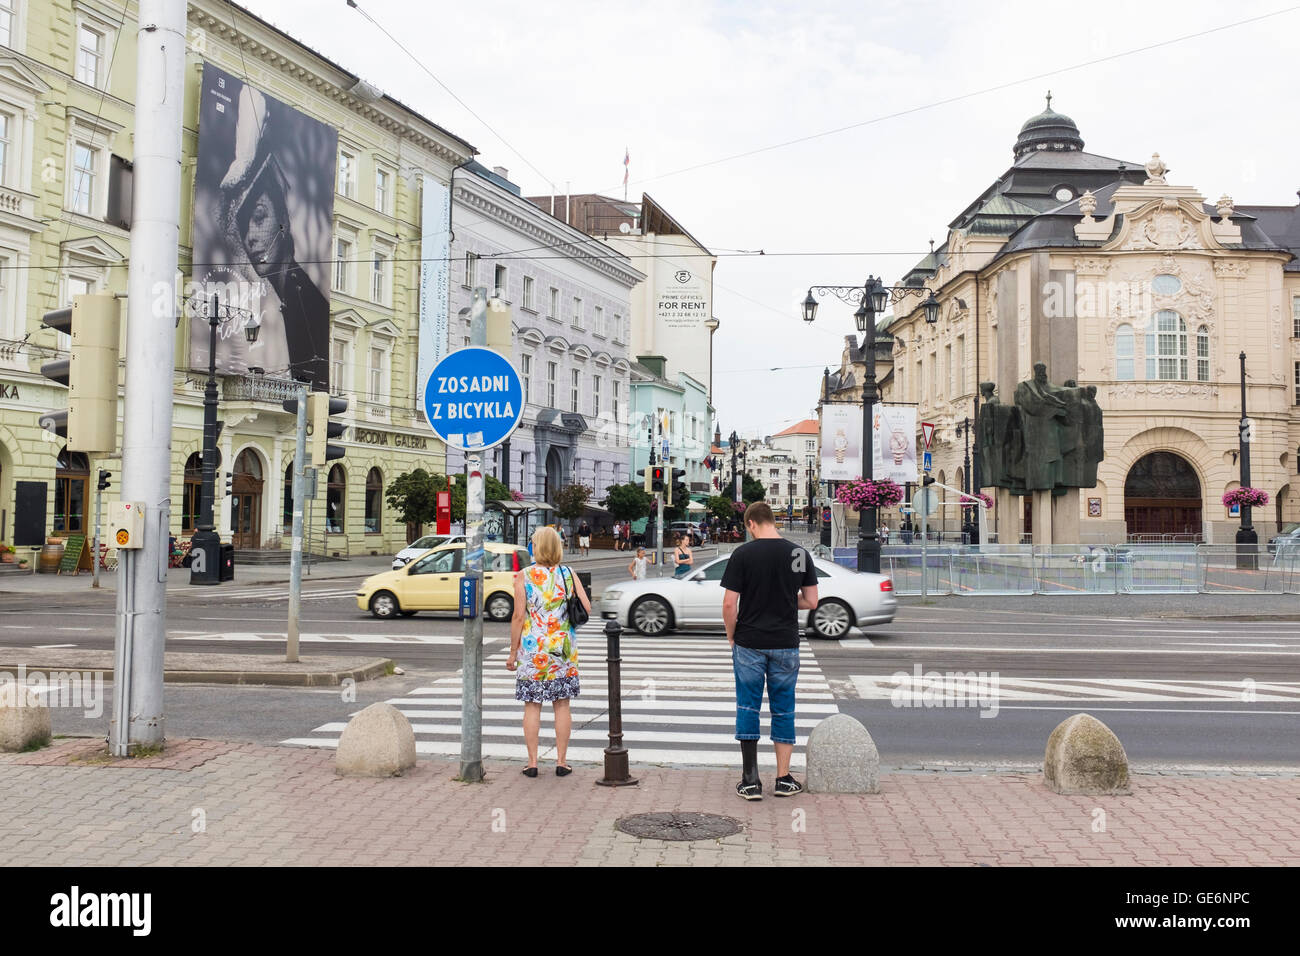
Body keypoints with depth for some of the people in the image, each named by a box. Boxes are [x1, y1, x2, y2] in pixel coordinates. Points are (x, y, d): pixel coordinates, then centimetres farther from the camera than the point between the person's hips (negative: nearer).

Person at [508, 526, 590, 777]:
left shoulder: (524, 577, -6)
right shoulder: (569, 574, 0)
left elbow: (518, 617, -8)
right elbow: (587, 609, -5)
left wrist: (513, 652, 0)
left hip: (532, 650, -2)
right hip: (563, 649, 2)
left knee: (532, 705, 6)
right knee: (562, 705, 8)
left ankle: (532, 762, 9)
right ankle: (561, 762, 11)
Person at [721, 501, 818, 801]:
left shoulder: (743, 554, -10)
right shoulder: (800, 554, -1)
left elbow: (729, 604, -11)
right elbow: (811, 601, 2)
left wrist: (731, 636, 5)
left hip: (749, 644, -2)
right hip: (786, 644, 2)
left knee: (748, 708, 6)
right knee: (783, 709, 11)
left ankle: (750, 781, 5)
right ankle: (784, 779, 13)